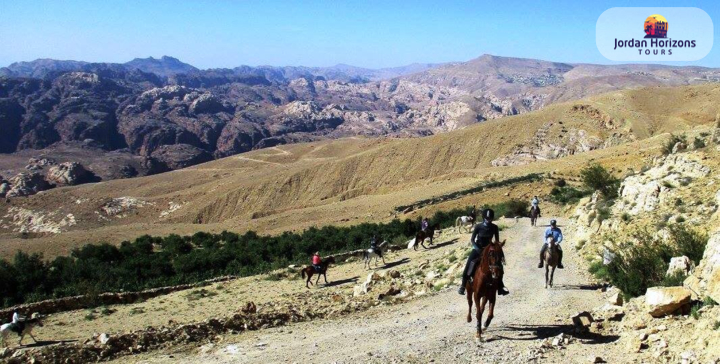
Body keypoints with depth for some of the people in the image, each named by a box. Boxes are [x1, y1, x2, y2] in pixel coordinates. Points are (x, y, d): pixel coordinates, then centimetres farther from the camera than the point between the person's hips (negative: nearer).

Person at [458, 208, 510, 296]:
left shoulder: (494, 227, -8)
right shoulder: (478, 226, -15)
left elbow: (497, 240, 3)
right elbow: (472, 240, -11)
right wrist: (478, 249, -23)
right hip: (477, 249, -2)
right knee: (468, 266, -14)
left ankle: (501, 287, 3)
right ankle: (463, 286, 0)